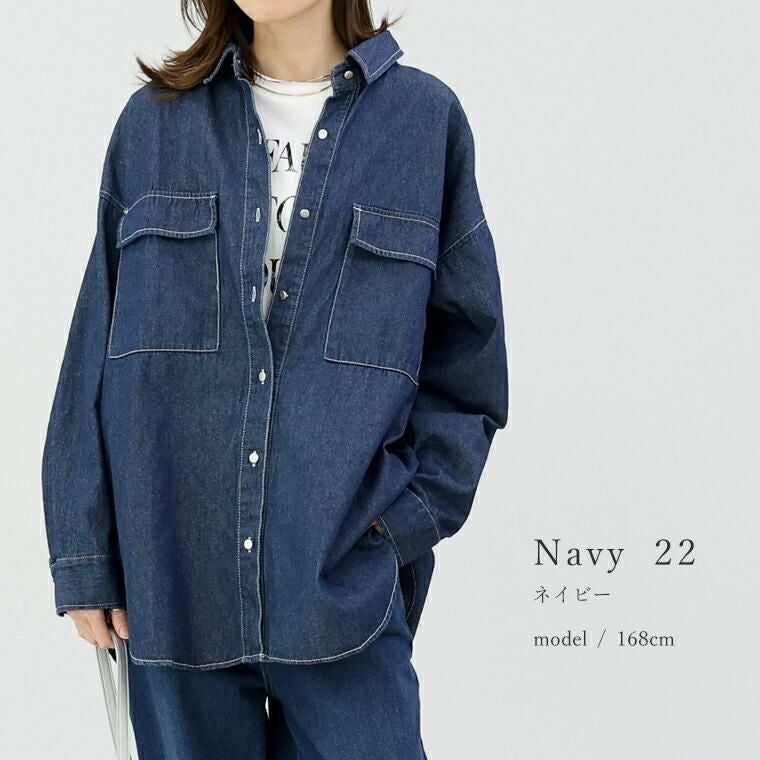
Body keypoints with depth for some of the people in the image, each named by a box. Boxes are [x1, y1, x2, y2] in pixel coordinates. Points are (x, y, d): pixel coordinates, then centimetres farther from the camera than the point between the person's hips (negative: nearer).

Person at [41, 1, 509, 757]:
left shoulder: (425, 118, 4)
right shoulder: (155, 122, 7)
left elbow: (465, 361, 5)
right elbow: (97, 348, 6)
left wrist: (398, 519, -6)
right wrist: (85, 555, 2)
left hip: (345, 586, -1)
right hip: (172, 571, 1)